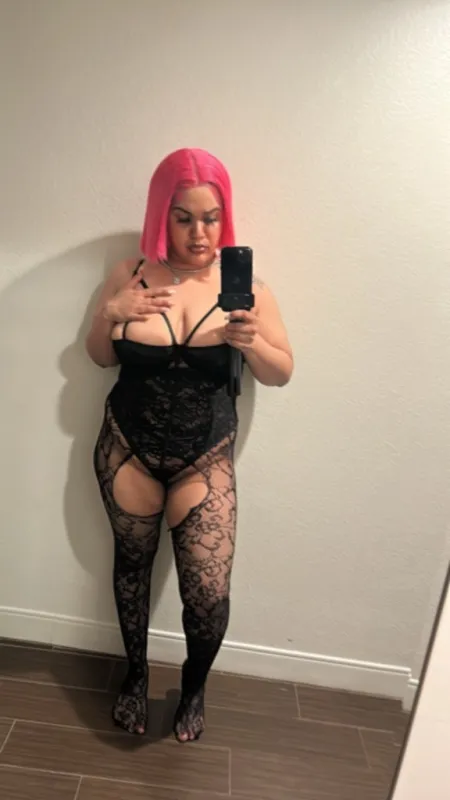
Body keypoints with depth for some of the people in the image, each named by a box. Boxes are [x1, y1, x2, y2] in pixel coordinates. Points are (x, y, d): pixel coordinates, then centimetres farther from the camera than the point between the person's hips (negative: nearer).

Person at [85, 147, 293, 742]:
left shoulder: (245, 284, -9)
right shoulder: (129, 275, -6)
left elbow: (281, 374, -5)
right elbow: (101, 358, 4)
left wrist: (251, 342, -26)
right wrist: (109, 313, -16)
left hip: (204, 458, -1)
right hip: (126, 448, 2)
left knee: (209, 593, -2)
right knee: (133, 564, 19)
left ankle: (195, 685, 33)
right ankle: (136, 672, 47)